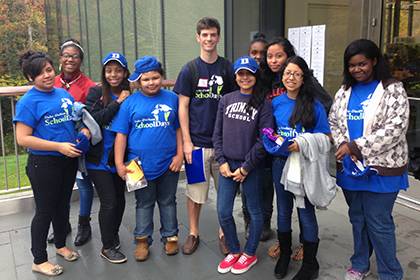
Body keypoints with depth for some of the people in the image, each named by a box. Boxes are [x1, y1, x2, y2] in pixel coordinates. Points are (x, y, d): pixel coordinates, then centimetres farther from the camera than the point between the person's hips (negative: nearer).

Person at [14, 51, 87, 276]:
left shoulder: (64, 94, 5)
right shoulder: (28, 102, -14)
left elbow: (75, 120, 19)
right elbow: (22, 139, -19)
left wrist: (84, 130, -4)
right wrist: (59, 146, -23)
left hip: (69, 160, 6)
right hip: (44, 164, -6)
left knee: (63, 205, 20)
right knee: (45, 211, 6)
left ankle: (61, 245, 42)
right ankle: (39, 260, 23)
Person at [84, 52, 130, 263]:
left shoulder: (130, 96, 1)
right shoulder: (96, 93, -4)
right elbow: (93, 119, -20)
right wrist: (117, 103, -19)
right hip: (99, 159, -3)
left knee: (120, 199, 15)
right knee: (109, 202, -1)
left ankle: (113, 235, 39)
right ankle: (107, 247, 17)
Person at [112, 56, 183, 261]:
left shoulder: (172, 99, -1)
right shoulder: (130, 103, -3)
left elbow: (179, 129, 4)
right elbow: (121, 134, -3)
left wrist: (179, 154, -2)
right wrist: (119, 163, -6)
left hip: (169, 164, 1)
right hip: (140, 165, 0)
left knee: (168, 202, 16)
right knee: (144, 204, 14)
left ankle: (170, 236, 33)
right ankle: (142, 240, 29)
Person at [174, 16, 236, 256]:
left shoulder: (228, 68, 3)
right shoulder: (189, 70, 0)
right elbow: (183, 107, -1)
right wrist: (186, 141, -7)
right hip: (197, 141, -1)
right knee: (195, 190, 9)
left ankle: (224, 233, 26)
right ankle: (193, 233, 26)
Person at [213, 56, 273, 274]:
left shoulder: (263, 103, -4)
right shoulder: (226, 100, 7)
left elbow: (264, 140, -9)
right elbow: (217, 134, 7)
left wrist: (245, 168, -11)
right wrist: (222, 162, -3)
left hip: (251, 166, -3)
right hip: (227, 164, 4)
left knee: (254, 211, 10)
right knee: (223, 212, 6)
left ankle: (250, 253, 29)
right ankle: (234, 251, 28)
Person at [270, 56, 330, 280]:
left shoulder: (314, 106, -9)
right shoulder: (276, 103, 3)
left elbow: (324, 137, -6)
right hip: (280, 163, 4)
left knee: (306, 212, 5)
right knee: (283, 210, 16)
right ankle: (284, 254, 36)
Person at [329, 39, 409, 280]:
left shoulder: (393, 89, -8)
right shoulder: (345, 91, 9)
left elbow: (395, 129, -17)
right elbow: (333, 122, 8)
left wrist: (355, 146, -20)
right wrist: (344, 146, -12)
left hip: (381, 169, -5)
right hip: (349, 168, 5)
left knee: (379, 223, 2)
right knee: (357, 218, 18)